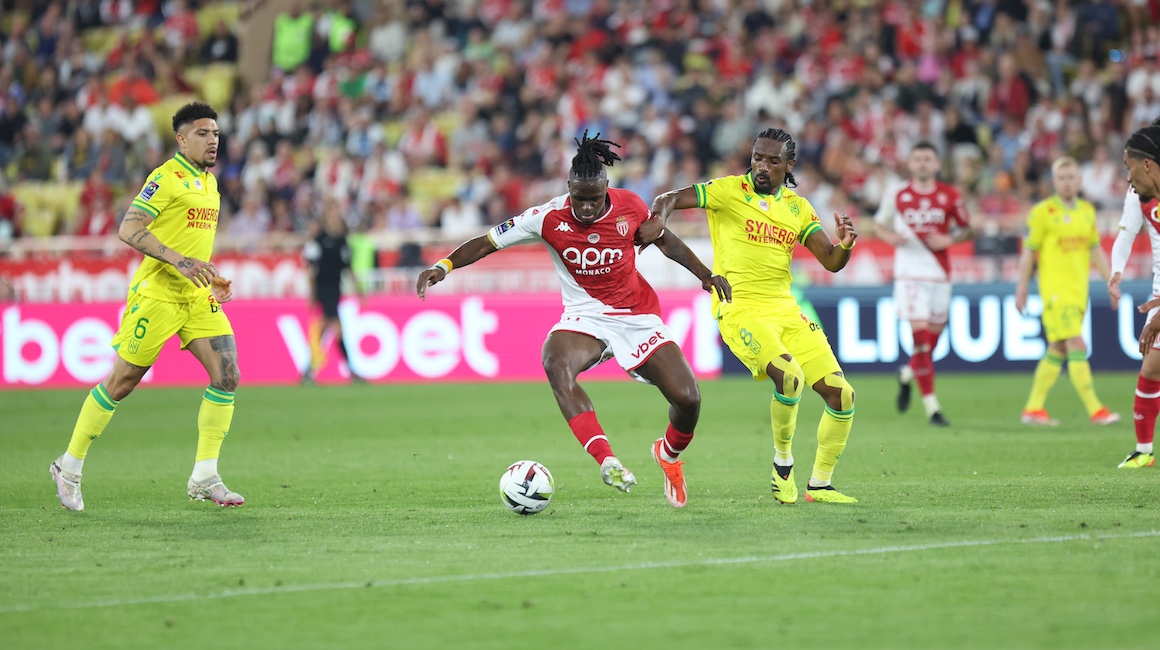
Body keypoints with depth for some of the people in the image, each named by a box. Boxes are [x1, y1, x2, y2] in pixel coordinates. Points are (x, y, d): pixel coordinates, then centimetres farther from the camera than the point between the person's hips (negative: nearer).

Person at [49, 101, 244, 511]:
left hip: (197, 297, 8)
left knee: (227, 375, -7)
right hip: (157, 293, -7)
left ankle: (204, 478, -1)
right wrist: (178, 260, -28)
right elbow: (129, 229, -20)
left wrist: (210, 276, 16)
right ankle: (70, 467, 14)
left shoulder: (209, 182, 15)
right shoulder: (167, 177, -12)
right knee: (122, 382, -1)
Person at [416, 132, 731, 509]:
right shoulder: (549, 218, -15)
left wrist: (706, 275, 6)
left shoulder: (630, 207, -10)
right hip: (585, 318, -1)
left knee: (687, 398, -9)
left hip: (638, 316, 1)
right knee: (557, 364, -37)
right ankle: (606, 460, -44)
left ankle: (669, 455, 28)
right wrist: (443, 266, -26)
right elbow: (487, 243, -12)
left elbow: (664, 240, 10)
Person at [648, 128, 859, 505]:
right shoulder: (730, 191, 0)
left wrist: (845, 246, -13)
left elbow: (831, 263, 10)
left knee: (840, 393, -2)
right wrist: (657, 222, -28)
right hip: (740, 309, -6)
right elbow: (669, 200, -6)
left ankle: (819, 484, 15)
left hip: (786, 310, 6)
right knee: (790, 376, -31)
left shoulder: (798, 208, 13)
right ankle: (782, 460, -6)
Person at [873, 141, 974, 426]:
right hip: (910, 273, -2)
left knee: (933, 336, 7)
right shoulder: (896, 196, 1)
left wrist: (949, 240, -9)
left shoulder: (950, 196, 2)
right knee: (920, 335, -13)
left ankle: (907, 374, 41)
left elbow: (967, 230, 11)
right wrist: (890, 237, -7)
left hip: (939, 274, 2)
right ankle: (931, 405, -10)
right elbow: (879, 225, 15)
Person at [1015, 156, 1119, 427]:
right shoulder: (1043, 212, -7)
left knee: (1057, 351, 9)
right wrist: (1022, 290, -5)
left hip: (1078, 290, 7)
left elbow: (1096, 250, 18)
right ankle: (1095, 409, -14)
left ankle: (1033, 408, 17)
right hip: (1055, 290, -7)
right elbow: (1028, 253, -4)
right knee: (1078, 347, -13)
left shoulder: (1087, 211, 12)